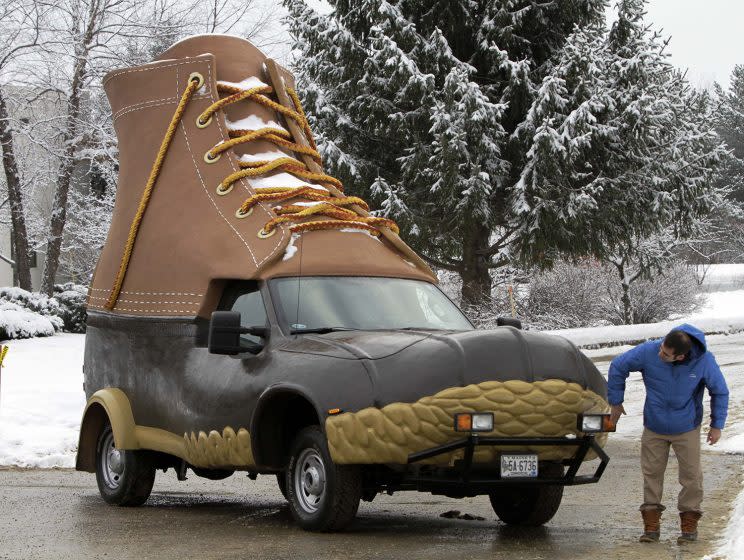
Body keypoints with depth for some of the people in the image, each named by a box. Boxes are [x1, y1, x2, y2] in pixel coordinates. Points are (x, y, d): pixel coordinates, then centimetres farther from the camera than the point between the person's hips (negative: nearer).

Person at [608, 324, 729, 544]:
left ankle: (689, 524, 15)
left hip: (686, 428, -1)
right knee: (652, 473, 4)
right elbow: (618, 367, -6)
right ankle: (651, 524, 13)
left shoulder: (704, 361, -22)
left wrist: (717, 425, -1)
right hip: (654, 427, 1)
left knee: (691, 475, 1)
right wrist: (616, 402, 2)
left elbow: (720, 392, -4)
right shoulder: (648, 352, -23)